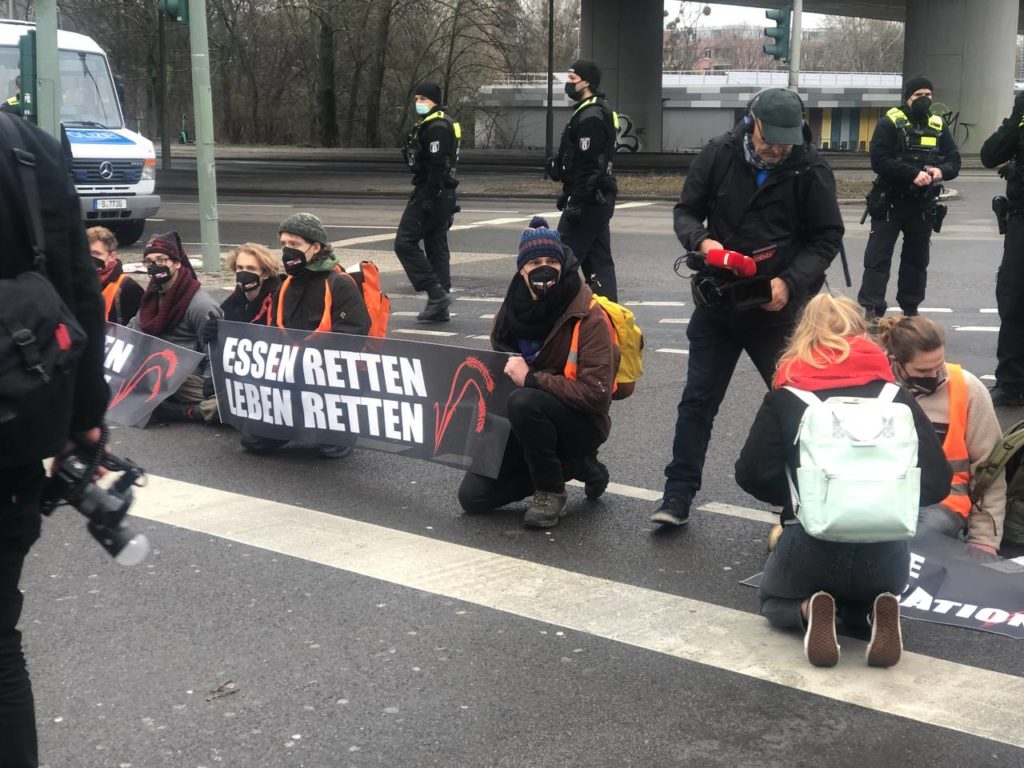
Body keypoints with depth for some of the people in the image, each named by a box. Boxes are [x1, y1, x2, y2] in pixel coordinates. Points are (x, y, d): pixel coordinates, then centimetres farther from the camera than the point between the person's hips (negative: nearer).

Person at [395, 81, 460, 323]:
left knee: (405, 243, -8)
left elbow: (437, 166, -23)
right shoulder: (443, 124, 18)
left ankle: (436, 292, -12)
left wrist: (428, 198, -25)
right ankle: (439, 307, 13)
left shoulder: (436, 127, -15)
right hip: (443, 195, 11)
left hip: (431, 194, -11)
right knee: (437, 248, 11)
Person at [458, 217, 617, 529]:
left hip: (580, 424, -6)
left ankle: (551, 492, -14)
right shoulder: (513, 310, 0)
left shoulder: (589, 318, -18)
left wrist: (531, 378, -27)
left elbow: (596, 393, -26)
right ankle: (570, 466, 10)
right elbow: (500, 362, 20)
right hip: (526, 422, 7)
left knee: (524, 401, -36)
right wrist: (508, 370, -2)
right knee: (472, 496, -2)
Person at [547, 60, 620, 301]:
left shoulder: (590, 117, -16)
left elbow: (587, 165, -22)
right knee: (599, 261, 12)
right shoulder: (600, 111, 17)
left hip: (587, 200, -11)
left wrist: (575, 203, -21)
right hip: (600, 199, 11)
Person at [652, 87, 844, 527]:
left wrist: (790, 282, -19)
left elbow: (827, 238, -4)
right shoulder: (718, 156, -5)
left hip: (779, 310, -1)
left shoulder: (810, 170, -9)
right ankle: (677, 497, 14)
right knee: (697, 402, 6)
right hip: (717, 305, 2)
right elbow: (686, 211, 3)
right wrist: (702, 241, -19)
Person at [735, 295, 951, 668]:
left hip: (811, 544, -2)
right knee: (869, 595, 37)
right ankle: (875, 611, 0)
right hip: (885, 550, 2)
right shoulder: (895, 396, 7)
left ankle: (810, 610, -4)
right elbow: (937, 482, 3)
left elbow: (752, 474, -4)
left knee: (773, 600, 31)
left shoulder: (786, 396, 3)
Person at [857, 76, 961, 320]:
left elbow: (954, 161, 5)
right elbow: (879, 160, -18)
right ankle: (872, 310, -3)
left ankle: (910, 308, 27)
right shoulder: (890, 122, -7)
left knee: (917, 258, 14)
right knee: (878, 257, -5)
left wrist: (941, 171, -19)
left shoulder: (939, 126, 7)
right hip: (890, 202, -5)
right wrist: (913, 174, -27)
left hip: (923, 205, 5)